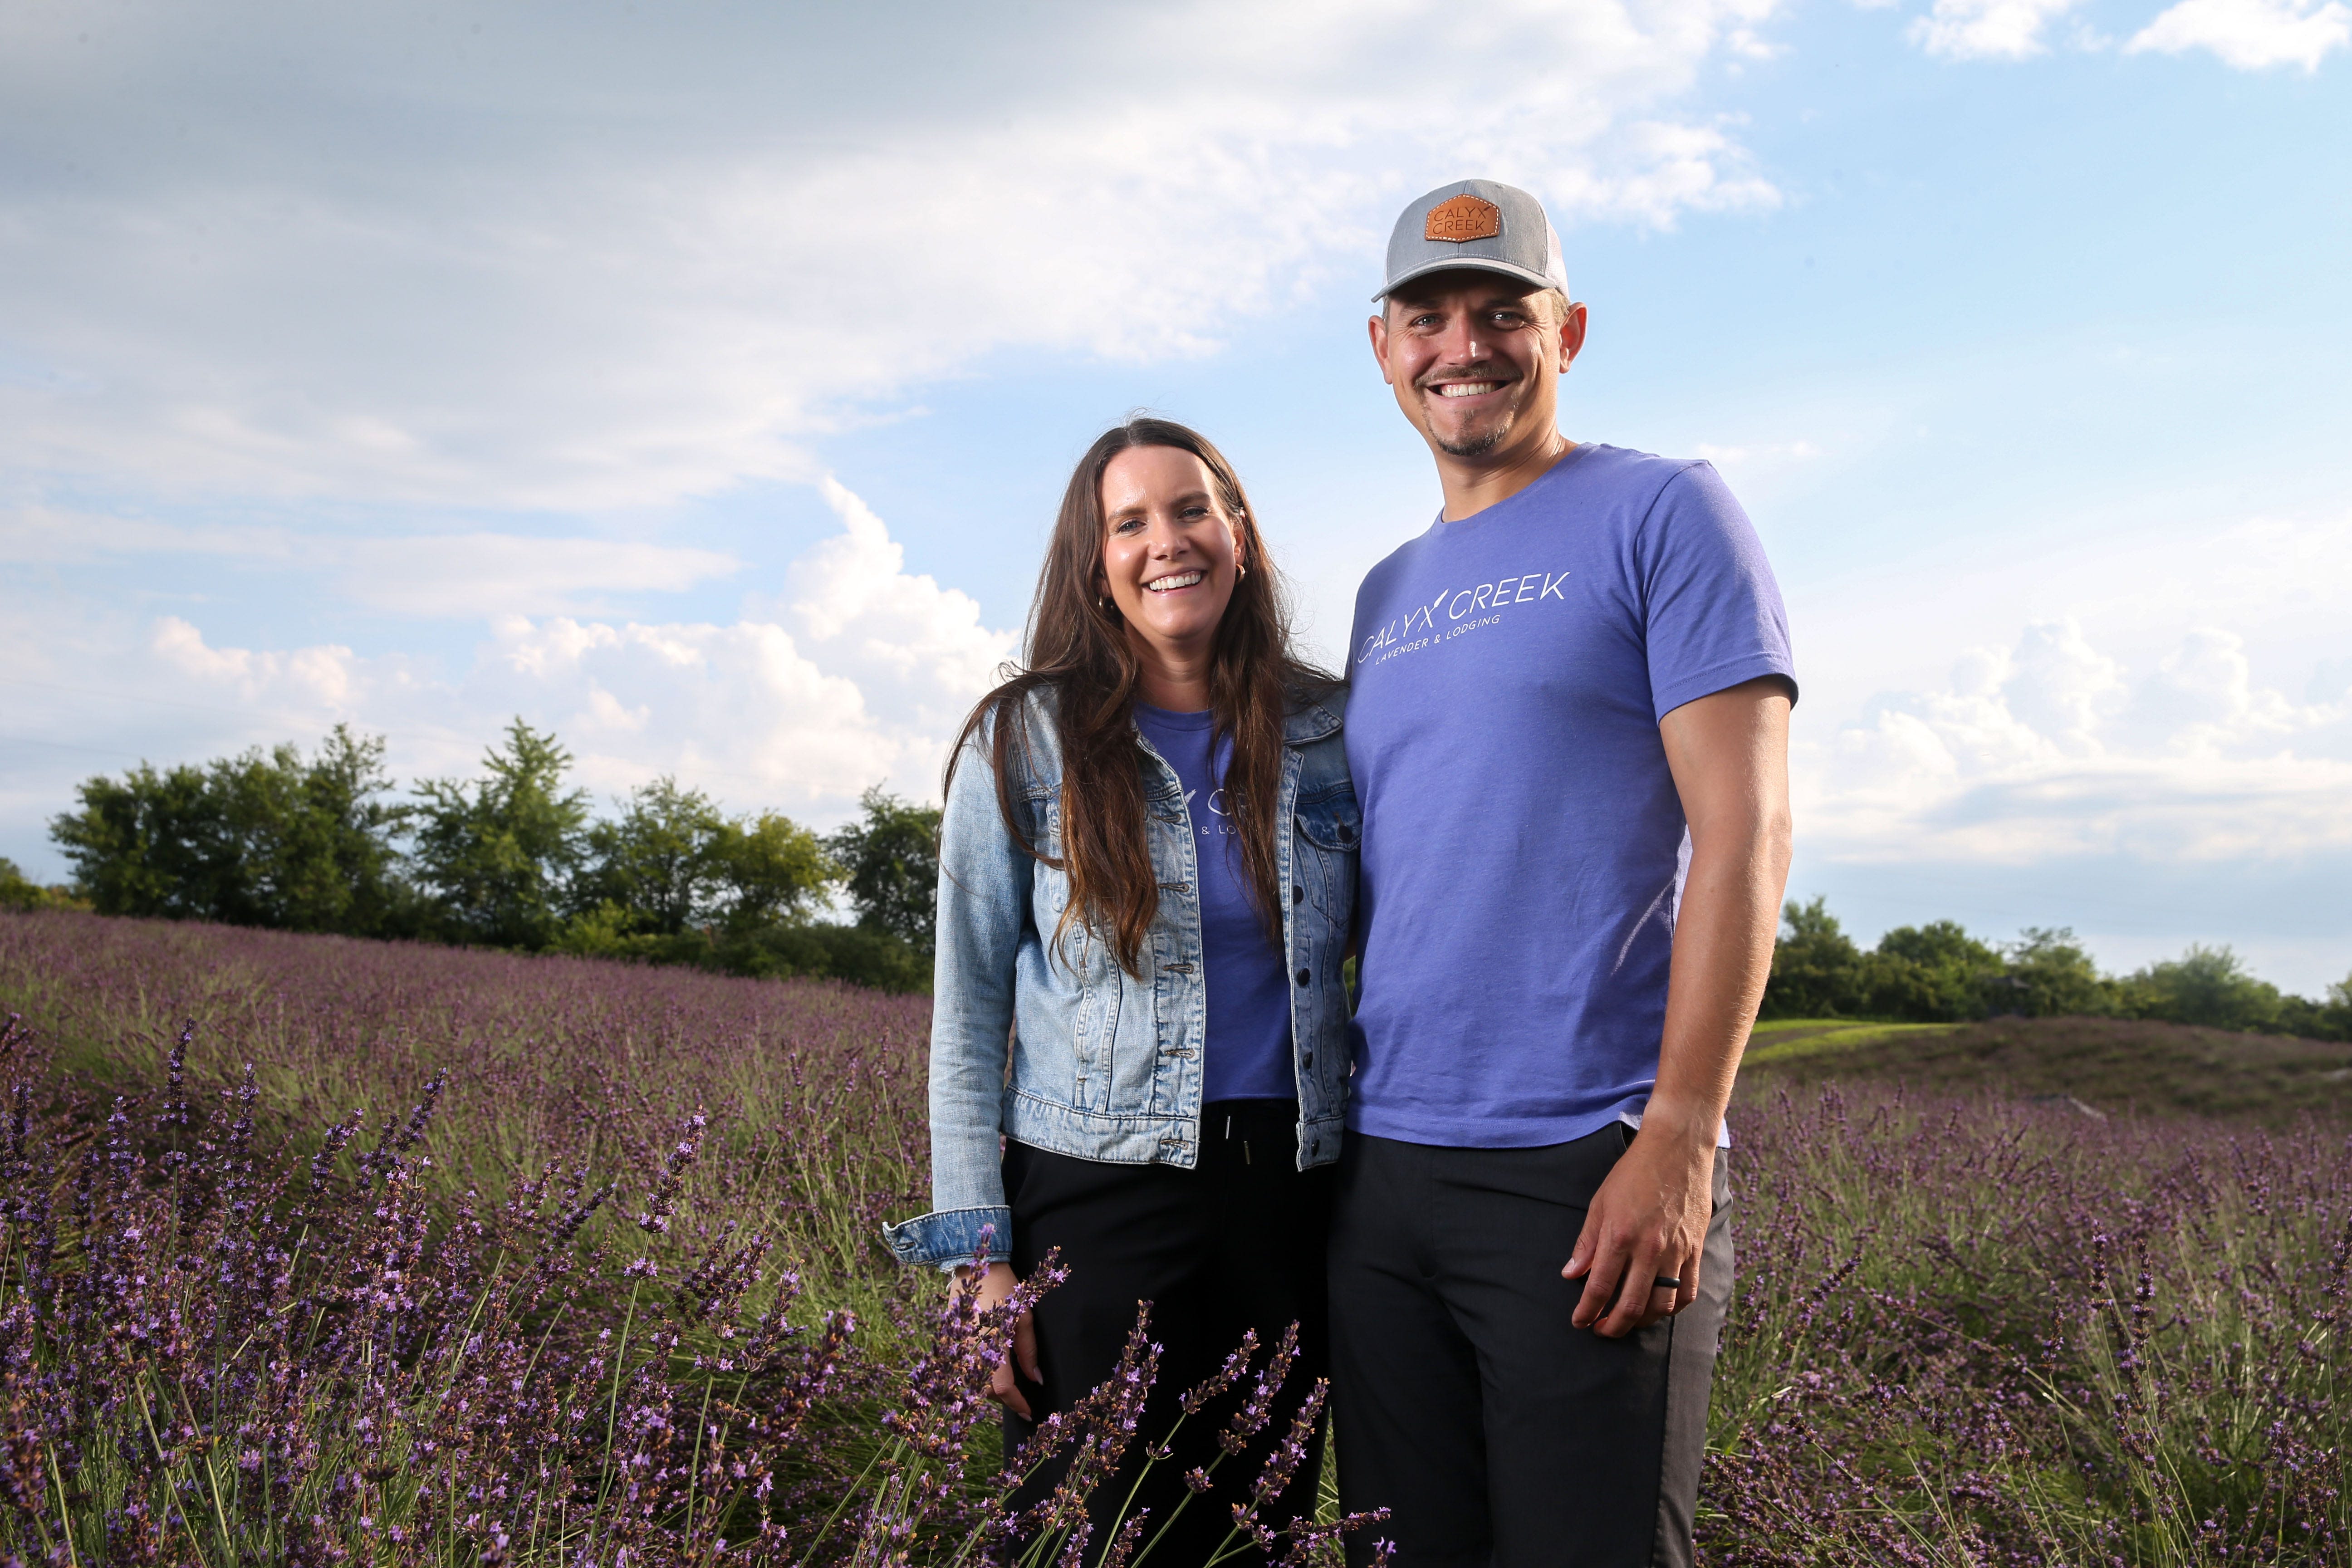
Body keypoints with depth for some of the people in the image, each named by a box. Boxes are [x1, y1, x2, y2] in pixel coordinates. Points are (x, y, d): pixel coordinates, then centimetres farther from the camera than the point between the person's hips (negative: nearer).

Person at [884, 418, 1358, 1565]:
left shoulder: (1327, 730, 5)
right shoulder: (1024, 740, -1)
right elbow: (967, 1013, -1)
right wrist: (981, 1253, -7)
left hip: (1293, 1193, 3)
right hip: (1098, 1196, -2)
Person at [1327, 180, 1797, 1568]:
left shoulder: (1662, 515, -1)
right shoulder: (1387, 595, 17)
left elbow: (1744, 828, -10)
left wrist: (1679, 1140, -17)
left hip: (1587, 1177, -6)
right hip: (1382, 1169, 6)